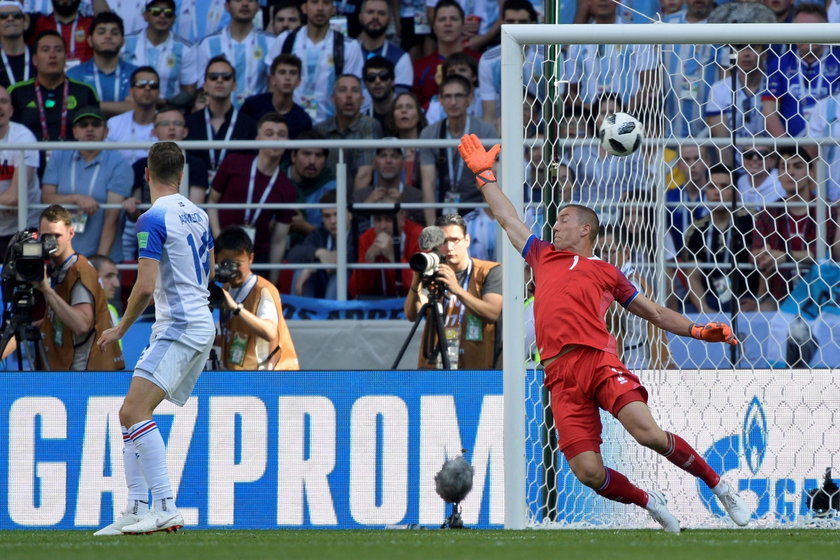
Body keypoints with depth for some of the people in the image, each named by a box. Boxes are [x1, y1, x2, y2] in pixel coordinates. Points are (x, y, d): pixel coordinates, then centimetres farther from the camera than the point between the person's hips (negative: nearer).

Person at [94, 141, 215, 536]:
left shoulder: (153, 219, -13)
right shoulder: (198, 215, 14)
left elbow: (145, 286, -18)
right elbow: (209, 270, 27)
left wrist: (121, 329, -4)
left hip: (178, 327, -10)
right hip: (200, 323, 10)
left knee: (134, 413, -19)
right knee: (133, 414, 11)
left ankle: (166, 509, -27)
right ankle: (136, 511, 7)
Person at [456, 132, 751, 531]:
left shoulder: (606, 273, 19)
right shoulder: (543, 257, 26)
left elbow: (655, 313, 20)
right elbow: (507, 218, 36)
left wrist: (699, 331, 8)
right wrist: (483, 174, 37)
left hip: (598, 361, -2)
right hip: (560, 376, 2)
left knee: (650, 434, -24)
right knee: (589, 473, -15)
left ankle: (717, 484, -3)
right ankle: (649, 502, 13)